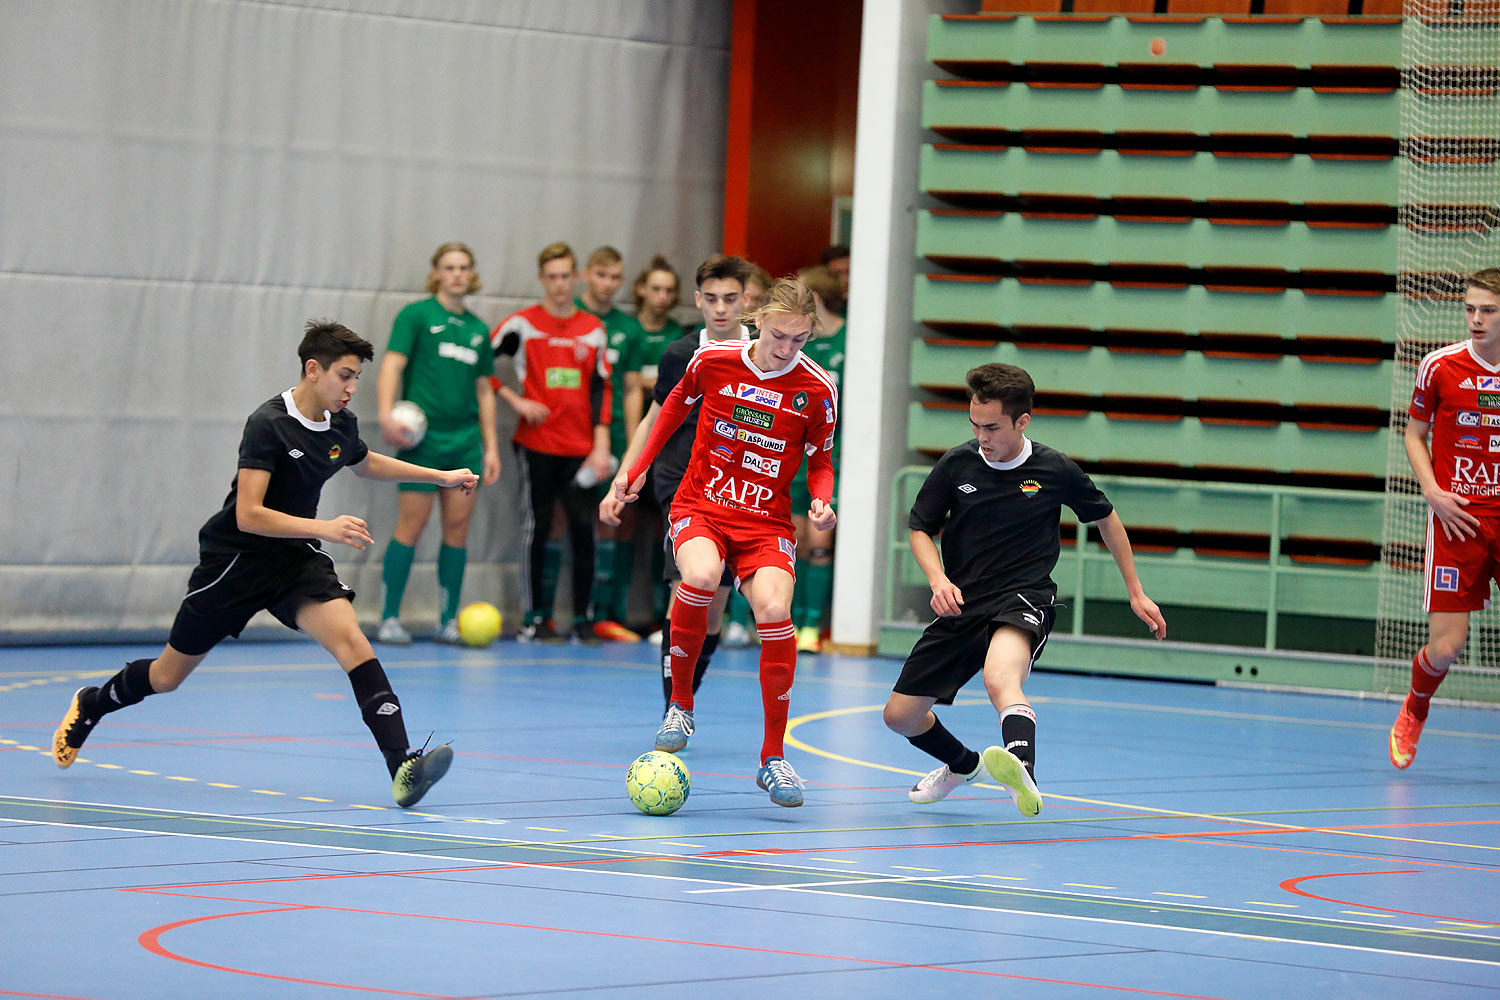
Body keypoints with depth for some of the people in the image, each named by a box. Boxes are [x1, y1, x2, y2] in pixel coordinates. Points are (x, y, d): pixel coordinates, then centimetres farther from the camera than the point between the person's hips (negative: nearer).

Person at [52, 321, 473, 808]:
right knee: (167, 677, 12)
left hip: (297, 558, 4)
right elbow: (248, 515, -29)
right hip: (235, 560, -4)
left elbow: (364, 463, 25)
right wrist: (324, 527, -37)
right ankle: (90, 705, 44)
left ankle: (403, 767, -36)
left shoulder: (341, 425, -1)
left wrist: (440, 476, 23)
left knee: (350, 639, -24)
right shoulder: (269, 424, -23)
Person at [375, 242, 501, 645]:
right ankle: (389, 619, 1)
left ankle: (449, 621, 10)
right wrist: (387, 415, -24)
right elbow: (392, 366, -9)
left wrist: (491, 446, 15)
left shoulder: (478, 329, 15)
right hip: (423, 438, -5)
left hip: (465, 441, 5)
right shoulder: (416, 316, 0)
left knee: (458, 528, 3)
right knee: (411, 525, -6)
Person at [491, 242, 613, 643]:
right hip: (537, 442, -2)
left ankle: (581, 619, 2)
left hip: (580, 447, 2)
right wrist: (516, 401, -4)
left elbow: (601, 390, 8)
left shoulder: (594, 329, 9)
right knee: (539, 526, 0)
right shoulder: (522, 324, 1)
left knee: (583, 527, -3)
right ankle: (535, 618, 6)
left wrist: (601, 446, 1)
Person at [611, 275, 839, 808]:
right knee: (701, 575, -35)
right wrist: (638, 466, 18)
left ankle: (773, 758, -10)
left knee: (774, 610, -26)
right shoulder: (713, 360, -5)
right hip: (699, 505, 0)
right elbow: (678, 401, 16)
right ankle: (680, 703, -9)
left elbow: (819, 463, 7)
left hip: (767, 519, 0)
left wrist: (822, 502, -14)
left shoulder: (816, 390, -7)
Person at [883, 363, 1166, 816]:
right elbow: (921, 528, 10)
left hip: (1023, 601, -5)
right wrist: (939, 580, -10)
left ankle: (1022, 772, -65)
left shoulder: (1056, 470, -6)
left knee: (1000, 679, -39)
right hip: (962, 606, 5)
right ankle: (962, 765, 40)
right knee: (900, 716, 9)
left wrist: (1136, 592, 16)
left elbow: (1106, 519, 12)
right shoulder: (956, 464, -3)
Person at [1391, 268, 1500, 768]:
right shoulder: (1440, 366, -2)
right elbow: (1414, 435, 10)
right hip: (1457, 518, -1)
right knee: (1445, 647, -4)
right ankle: (1414, 712, 29)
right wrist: (1433, 491, -5)